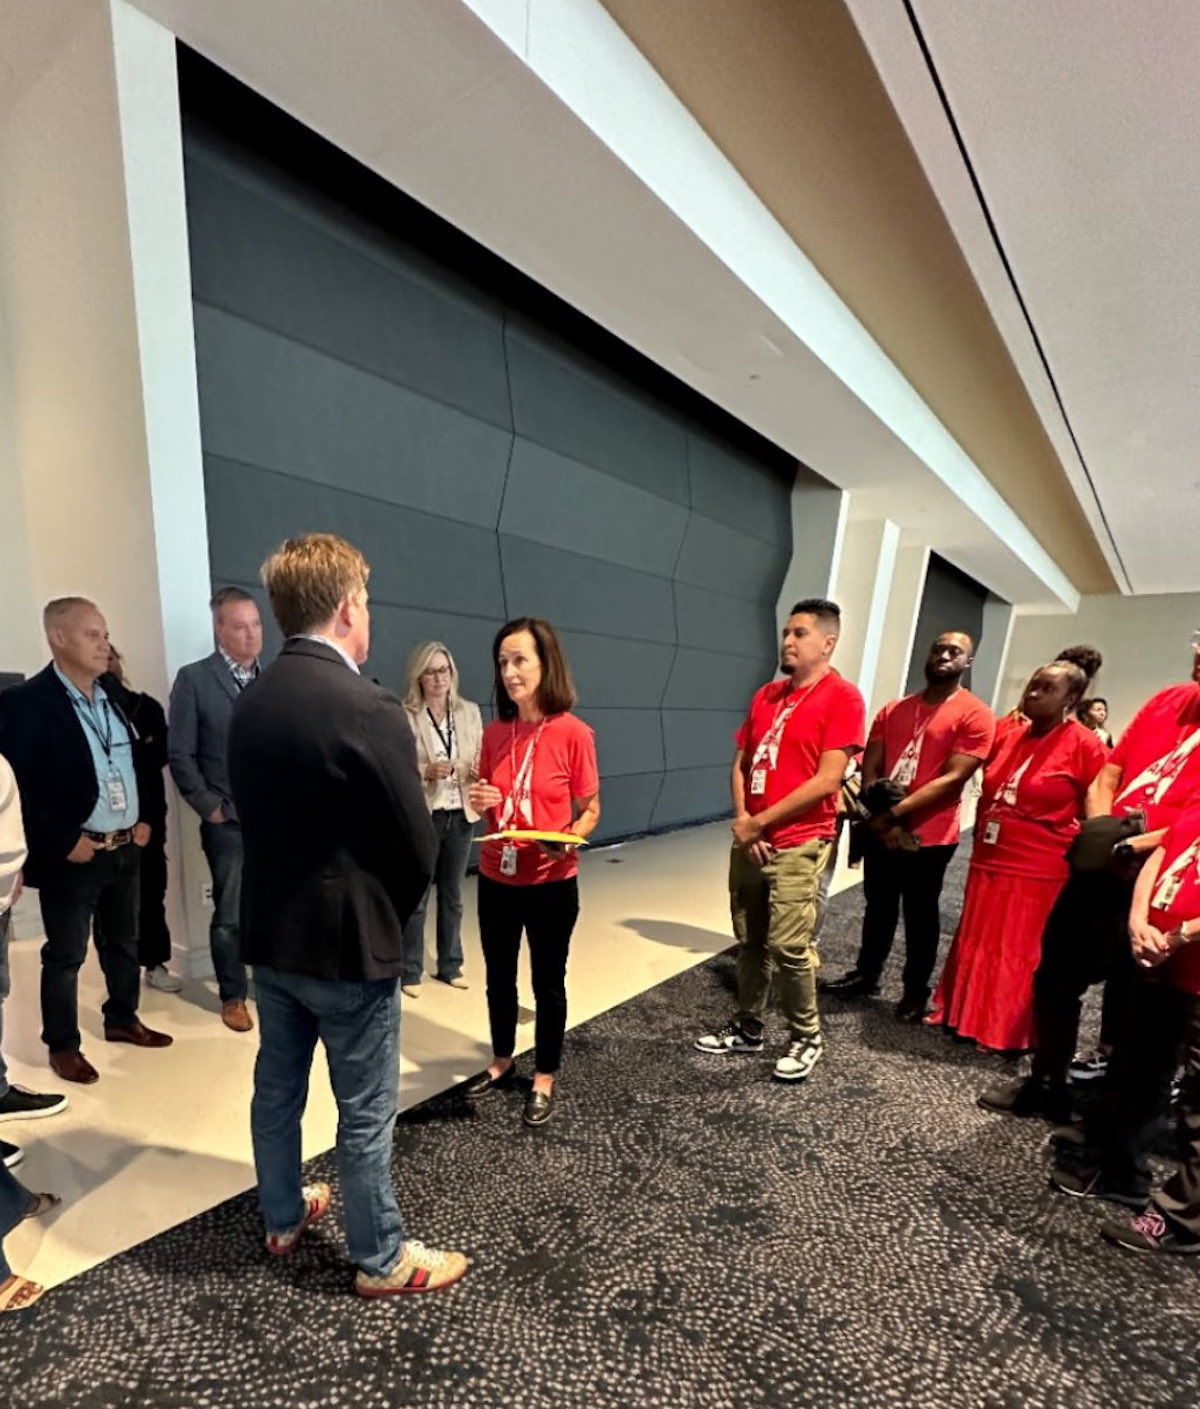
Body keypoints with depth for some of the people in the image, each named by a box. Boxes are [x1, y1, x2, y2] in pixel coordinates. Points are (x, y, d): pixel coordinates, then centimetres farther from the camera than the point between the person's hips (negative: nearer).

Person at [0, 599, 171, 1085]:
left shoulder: (115, 697, 7)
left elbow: (140, 763, 14)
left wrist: (146, 817, 5)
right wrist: (63, 841, -18)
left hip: (127, 847, 6)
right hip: (73, 855, -6)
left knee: (123, 943, 19)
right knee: (65, 955, 10)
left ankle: (122, 1019, 37)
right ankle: (62, 1045, 28)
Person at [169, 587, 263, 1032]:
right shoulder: (194, 679, -3)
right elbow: (180, 755, -4)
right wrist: (210, 807, -6)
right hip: (229, 822, -2)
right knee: (229, 916, 9)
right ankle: (233, 996, 28)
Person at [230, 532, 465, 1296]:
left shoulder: (251, 702, -1)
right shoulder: (369, 708, -24)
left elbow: (258, 816, 6)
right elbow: (418, 847, -18)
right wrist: (390, 916, 2)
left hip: (270, 931, 8)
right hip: (347, 941, -7)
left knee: (277, 1086, 25)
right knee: (366, 1113, 11)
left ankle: (283, 1215, 48)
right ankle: (383, 1259, 32)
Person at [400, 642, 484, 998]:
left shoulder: (470, 712, 6)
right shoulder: (403, 716, -8)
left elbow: (482, 761, 7)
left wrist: (480, 773, -15)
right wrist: (426, 772, -25)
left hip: (461, 815, 4)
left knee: (453, 895, 17)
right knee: (415, 898, 7)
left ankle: (450, 965, 32)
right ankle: (410, 971, 25)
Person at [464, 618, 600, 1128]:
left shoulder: (573, 732, -15)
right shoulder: (494, 733, -1)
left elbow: (589, 810, -7)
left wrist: (568, 839, -25)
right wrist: (480, 802, -11)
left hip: (552, 884, -4)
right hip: (495, 879, 5)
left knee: (548, 982, 13)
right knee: (499, 978, 21)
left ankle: (543, 1080, 36)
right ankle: (501, 1062, 46)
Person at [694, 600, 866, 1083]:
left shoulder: (842, 697, -10)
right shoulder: (765, 695, 11)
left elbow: (827, 780, -17)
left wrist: (761, 822, -13)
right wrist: (741, 818, -5)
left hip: (798, 846, -6)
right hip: (749, 841, 6)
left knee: (788, 946, -2)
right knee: (749, 942, 14)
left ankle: (806, 1038, 21)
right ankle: (749, 1027, 32)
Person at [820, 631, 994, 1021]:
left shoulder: (975, 715, -8)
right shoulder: (893, 710, 8)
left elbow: (952, 778, -17)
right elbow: (870, 769, 4)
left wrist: (895, 813, -19)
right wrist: (879, 816, -11)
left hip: (930, 837, -4)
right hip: (880, 831, 5)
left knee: (920, 916, 11)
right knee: (878, 907, 18)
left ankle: (916, 992, 29)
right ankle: (866, 974, 36)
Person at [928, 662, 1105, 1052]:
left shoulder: (1084, 746, -10)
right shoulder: (1010, 737, 8)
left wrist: (1079, 866, -8)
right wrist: (978, 843, 15)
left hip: (1039, 870, -6)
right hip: (989, 862, 6)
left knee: (1022, 953, 7)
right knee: (978, 943, 16)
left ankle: (1013, 1032, 24)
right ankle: (966, 1015, 32)